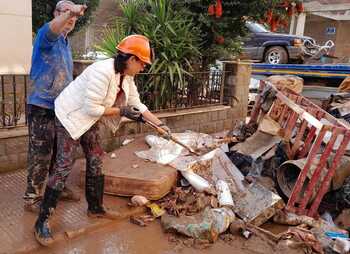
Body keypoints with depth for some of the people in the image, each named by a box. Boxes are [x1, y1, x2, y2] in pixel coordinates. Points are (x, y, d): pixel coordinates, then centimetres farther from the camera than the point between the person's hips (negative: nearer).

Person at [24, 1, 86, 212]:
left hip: (61, 107, 8)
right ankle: (32, 198, 9)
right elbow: (52, 28, -36)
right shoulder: (47, 35, -9)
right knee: (41, 155, -4)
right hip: (42, 107, -8)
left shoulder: (66, 43, 17)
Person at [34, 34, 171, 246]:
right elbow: (91, 108, -29)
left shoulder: (126, 75, 0)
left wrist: (160, 124, -2)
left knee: (96, 161, 11)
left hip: (89, 119, 9)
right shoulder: (103, 72, -30)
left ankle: (95, 208, 27)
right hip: (71, 116, -9)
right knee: (64, 167, -11)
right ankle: (42, 222, -1)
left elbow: (137, 104, 3)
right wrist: (121, 112, -21)